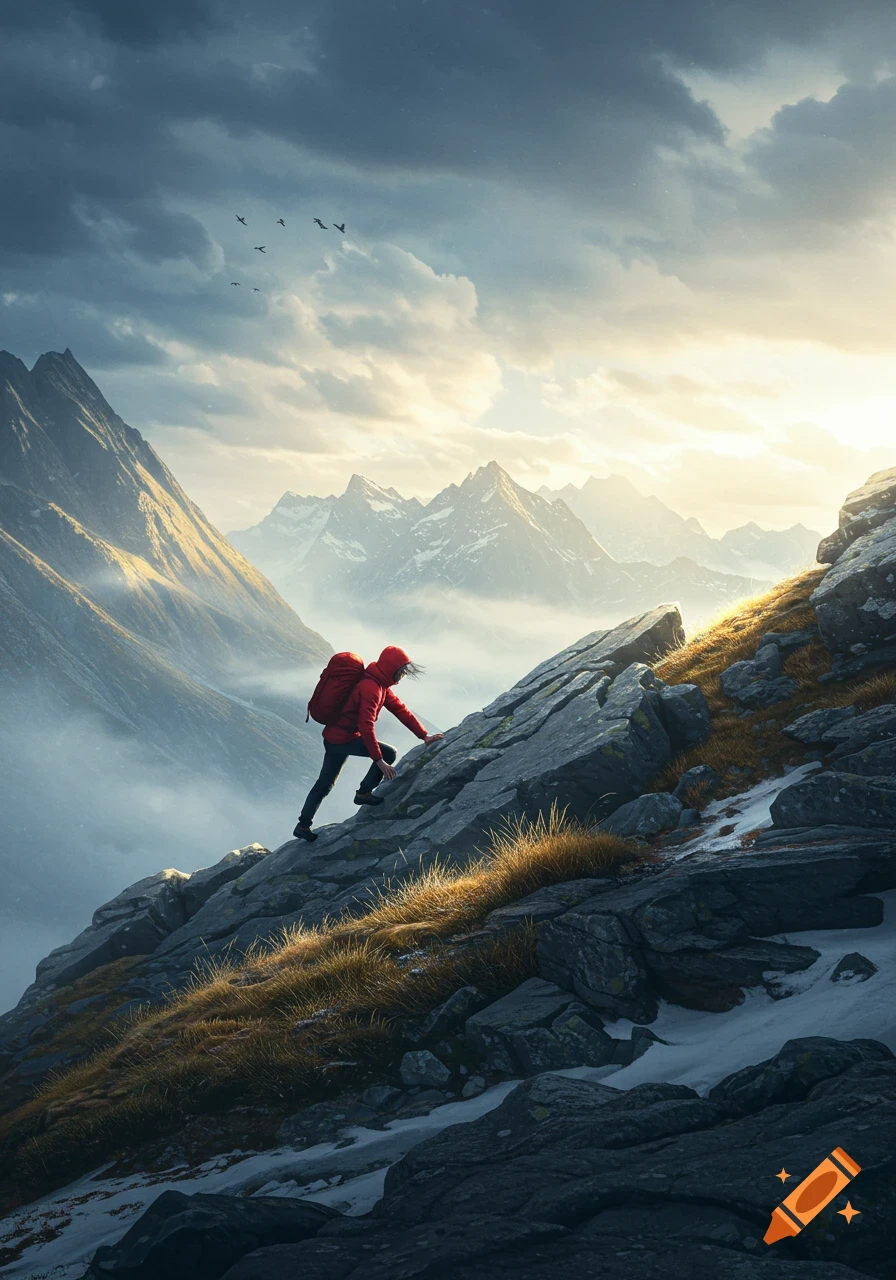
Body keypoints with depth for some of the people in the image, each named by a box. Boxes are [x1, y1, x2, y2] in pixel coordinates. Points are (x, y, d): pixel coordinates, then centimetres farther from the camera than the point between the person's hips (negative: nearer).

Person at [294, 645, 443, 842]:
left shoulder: (380, 684, 7)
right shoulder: (371, 688, -24)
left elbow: (399, 709, 11)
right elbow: (366, 726, -29)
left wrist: (424, 736, 8)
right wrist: (379, 761, -27)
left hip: (333, 737, 10)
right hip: (344, 738, -10)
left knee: (324, 784, 16)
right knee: (389, 753, -9)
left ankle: (303, 826, 20)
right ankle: (364, 793, 2)